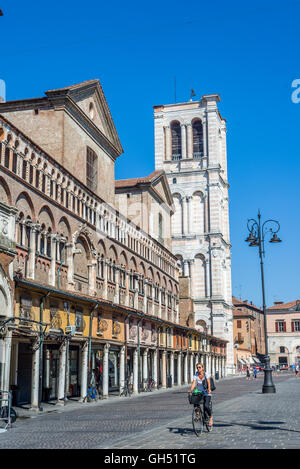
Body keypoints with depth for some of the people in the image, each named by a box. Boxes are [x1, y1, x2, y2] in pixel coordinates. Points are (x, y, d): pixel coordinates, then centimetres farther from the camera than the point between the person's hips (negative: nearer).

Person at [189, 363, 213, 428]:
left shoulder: (206, 374, -5)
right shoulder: (196, 376, 1)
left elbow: (208, 382, -18)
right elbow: (193, 384, -10)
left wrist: (209, 389, -36)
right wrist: (190, 390, -29)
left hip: (207, 394, -3)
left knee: (206, 406, -21)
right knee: (204, 407, -4)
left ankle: (211, 417, 2)